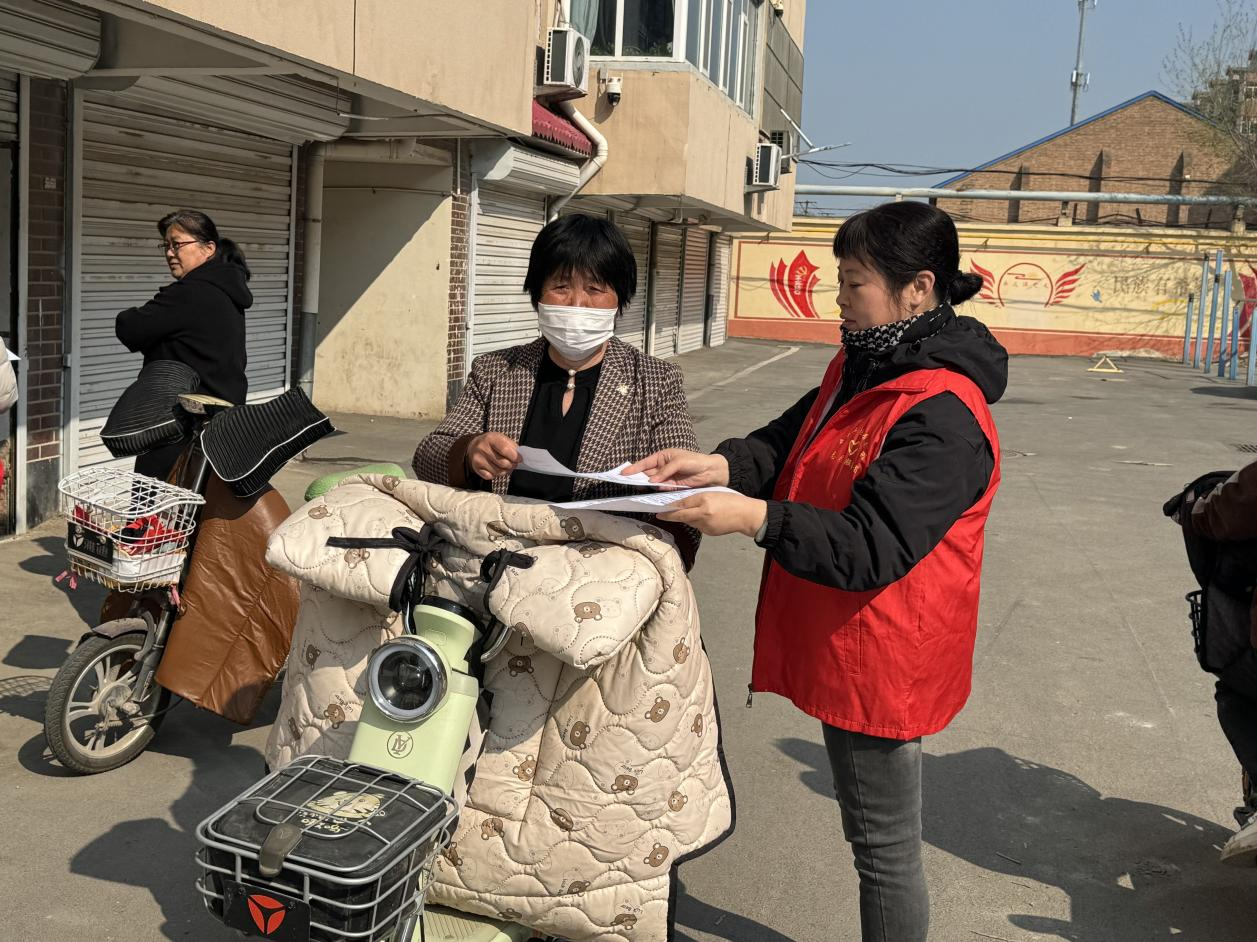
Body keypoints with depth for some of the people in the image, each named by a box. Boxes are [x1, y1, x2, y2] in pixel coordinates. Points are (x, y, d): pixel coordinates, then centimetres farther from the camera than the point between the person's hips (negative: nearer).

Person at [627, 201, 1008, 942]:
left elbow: (871, 549, -27)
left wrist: (756, 517, -37)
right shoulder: (861, 371, 8)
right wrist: (721, 465, -13)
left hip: (881, 659, -9)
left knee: (885, 847, 8)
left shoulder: (942, 417, -24)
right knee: (876, 834, 24)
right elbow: (788, 443, 7)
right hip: (843, 647, 9)